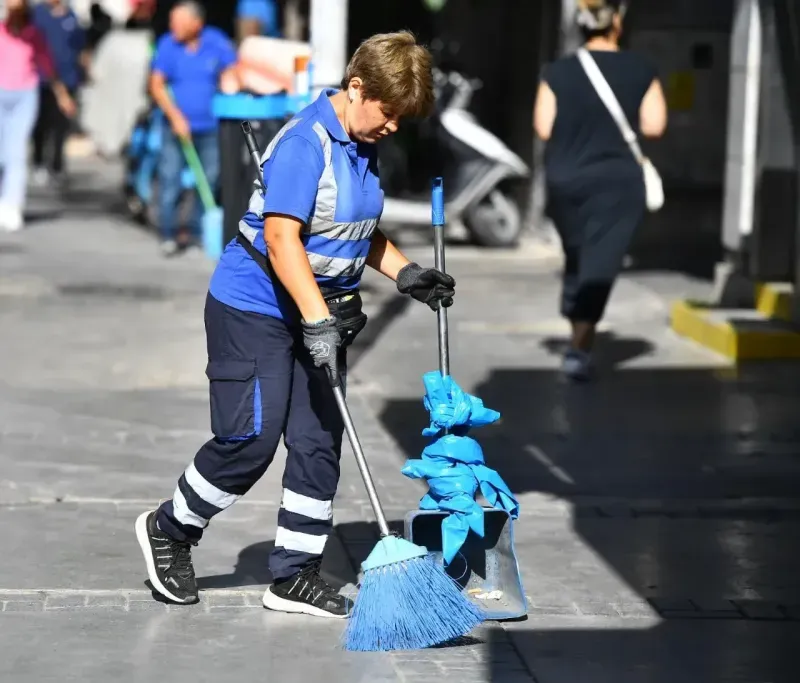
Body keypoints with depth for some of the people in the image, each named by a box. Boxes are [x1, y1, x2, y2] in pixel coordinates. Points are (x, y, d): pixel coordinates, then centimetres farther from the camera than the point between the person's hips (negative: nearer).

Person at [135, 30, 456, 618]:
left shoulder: (364, 149, 8)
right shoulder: (305, 142, -20)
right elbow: (282, 238, -27)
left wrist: (406, 272, 8)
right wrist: (319, 321, -32)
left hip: (320, 311, 9)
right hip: (255, 309, -9)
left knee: (320, 442, 5)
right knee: (251, 438, -9)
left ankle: (295, 576, 14)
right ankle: (169, 529, 15)